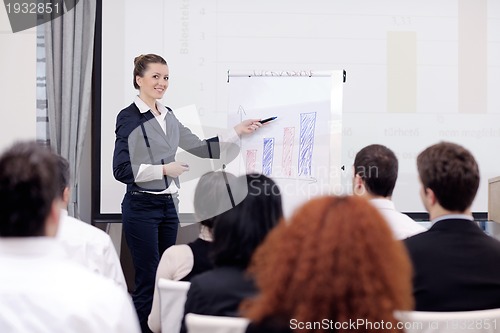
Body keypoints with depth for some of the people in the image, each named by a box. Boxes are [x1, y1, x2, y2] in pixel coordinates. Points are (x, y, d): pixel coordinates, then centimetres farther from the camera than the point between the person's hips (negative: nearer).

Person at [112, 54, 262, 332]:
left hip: (168, 204, 7)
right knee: (148, 281, -4)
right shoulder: (129, 118, -10)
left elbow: (198, 147, 17)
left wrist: (237, 132, 13)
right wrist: (163, 169, -16)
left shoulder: (168, 116, 11)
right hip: (142, 206, -7)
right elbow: (122, 170, -14)